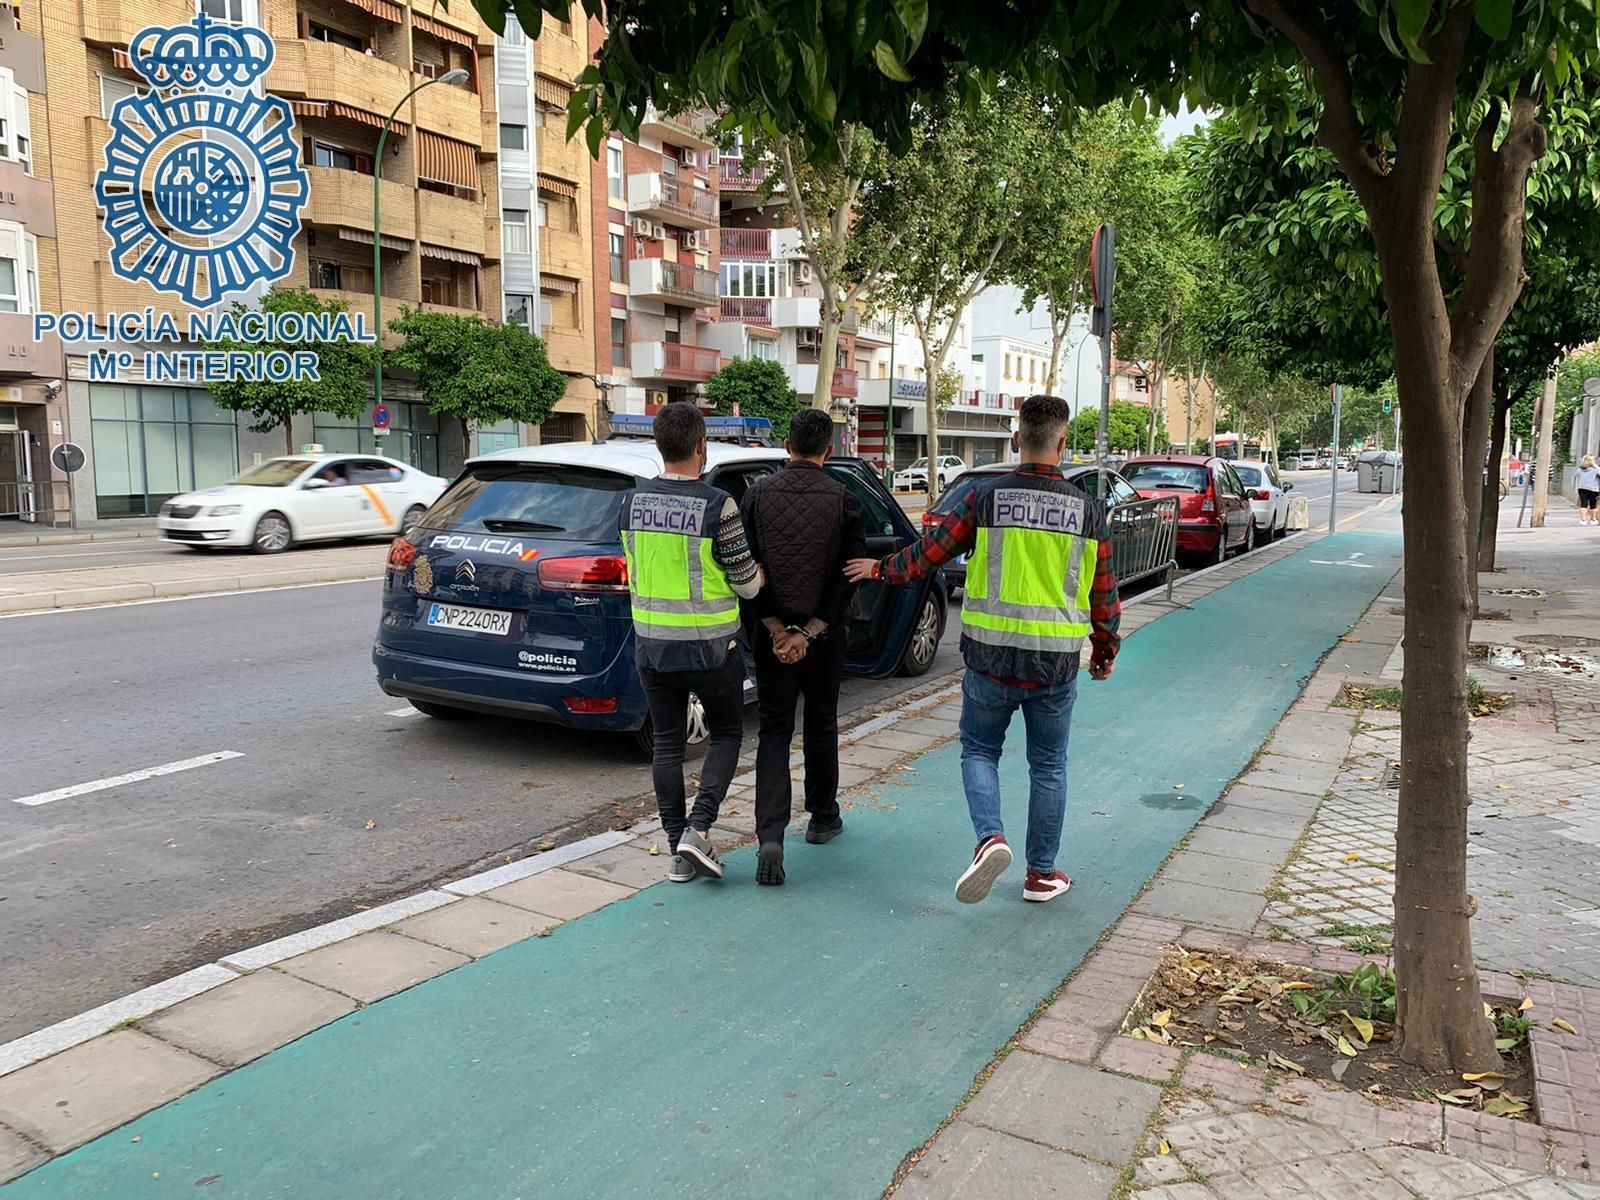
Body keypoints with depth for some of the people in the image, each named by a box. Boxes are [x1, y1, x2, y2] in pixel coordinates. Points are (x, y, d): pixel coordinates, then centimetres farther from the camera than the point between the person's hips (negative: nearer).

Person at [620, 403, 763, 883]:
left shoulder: (633, 501, 0)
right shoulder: (717, 505, -15)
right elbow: (747, 583, -9)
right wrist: (763, 571, 13)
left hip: (651, 645, 4)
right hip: (710, 648, -4)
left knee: (667, 743, 13)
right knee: (726, 735, 15)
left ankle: (678, 850, 17)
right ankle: (698, 829, 0)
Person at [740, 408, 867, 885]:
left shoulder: (758, 494, -4)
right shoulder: (843, 500, -7)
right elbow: (849, 575, -11)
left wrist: (776, 630, -8)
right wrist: (808, 633, -11)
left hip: (771, 634, 0)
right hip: (824, 637, 0)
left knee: (774, 732, 5)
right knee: (821, 728, 18)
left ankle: (770, 837, -9)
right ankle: (823, 819, 33)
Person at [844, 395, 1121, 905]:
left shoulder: (985, 498, -7)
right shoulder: (1090, 511, -2)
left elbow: (929, 552, 1)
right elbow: (1105, 595, 5)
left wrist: (881, 569, 19)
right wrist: (1106, 650, 21)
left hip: (991, 656, -1)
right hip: (1057, 663, 1)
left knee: (979, 749, 17)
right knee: (1048, 766, 15)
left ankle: (990, 837, -6)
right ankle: (1042, 873, 24)